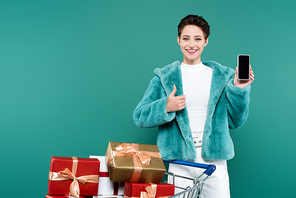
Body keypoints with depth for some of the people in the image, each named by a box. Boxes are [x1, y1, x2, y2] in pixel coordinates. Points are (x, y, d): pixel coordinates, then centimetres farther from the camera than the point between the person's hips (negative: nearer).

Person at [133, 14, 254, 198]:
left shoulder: (223, 76, 9)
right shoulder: (164, 76, 5)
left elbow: (235, 121, 10)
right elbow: (139, 117, 2)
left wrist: (238, 90, -3)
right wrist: (166, 107, -15)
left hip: (214, 161, 1)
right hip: (179, 161, -1)